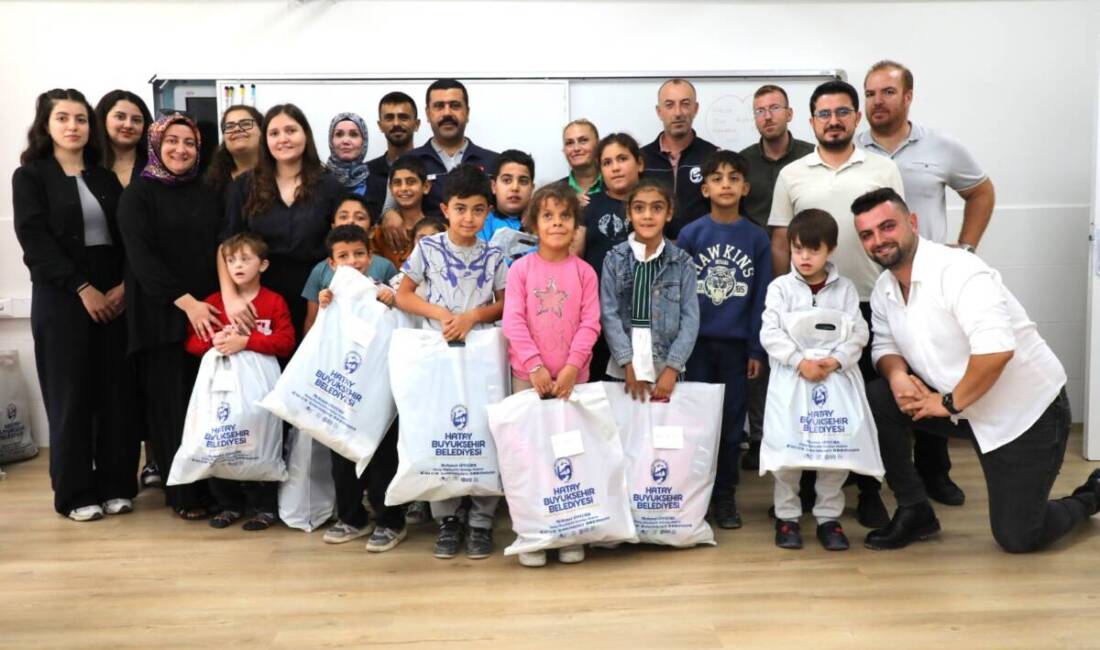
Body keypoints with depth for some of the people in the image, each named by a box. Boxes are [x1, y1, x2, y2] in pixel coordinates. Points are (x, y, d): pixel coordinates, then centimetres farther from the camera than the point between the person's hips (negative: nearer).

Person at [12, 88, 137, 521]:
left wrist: (124, 284, -8)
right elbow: (36, 241, -8)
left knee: (117, 392, 3)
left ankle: (116, 485, 13)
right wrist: (83, 289, -14)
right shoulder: (29, 176, 2)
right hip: (61, 299, -3)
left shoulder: (106, 177, 13)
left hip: (115, 296, 3)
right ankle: (76, 493, 10)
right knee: (71, 396, 0)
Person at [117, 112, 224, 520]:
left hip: (209, 311, 3)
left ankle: (213, 485, 11)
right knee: (173, 402, 0)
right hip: (161, 314, -3)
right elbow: (141, 257, -9)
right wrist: (186, 302, -17)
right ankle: (184, 493, 9)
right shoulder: (139, 194, 1)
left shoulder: (207, 195, 13)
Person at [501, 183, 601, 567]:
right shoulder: (520, 269, -1)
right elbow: (513, 322, -6)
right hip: (527, 375, 0)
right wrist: (535, 366, -15)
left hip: (572, 376, 1)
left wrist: (571, 367, -13)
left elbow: (590, 324, -2)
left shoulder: (584, 272, 2)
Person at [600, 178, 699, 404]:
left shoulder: (682, 262, 1)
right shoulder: (614, 259, 0)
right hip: (624, 369, 0)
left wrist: (672, 368, -10)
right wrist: (628, 364, -11)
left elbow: (690, 319, -3)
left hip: (666, 370, 0)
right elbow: (608, 314, -4)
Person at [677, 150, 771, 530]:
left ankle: (725, 495, 20)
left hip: (737, 342, 1)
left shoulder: (757, 238, 1)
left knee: (732, 419, 8)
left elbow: (761, 297, 1)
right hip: (697, 340, -1)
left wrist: (756, 348, -2)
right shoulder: (690, 234, -2)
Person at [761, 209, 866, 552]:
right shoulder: (780, 287, 0)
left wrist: (836, 360, -18)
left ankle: (828, 517, 19)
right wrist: (800, 362, -20)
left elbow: (857, 333, -2)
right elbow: (770, 333, -9)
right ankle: (786, 516, 17)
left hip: (835, 378, 2)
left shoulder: (845, 288, 5)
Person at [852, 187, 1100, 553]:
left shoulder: (956, 269, -26)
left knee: (1017, 537, -3)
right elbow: (885, 345, 7)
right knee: (875, 398, -14)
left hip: (1027, 410, -7)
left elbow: (996, 348, -35)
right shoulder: (884, 289, 0)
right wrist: (896, 374, -17)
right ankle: (914, 512, 2)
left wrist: (950, 403, -24)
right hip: (968, 410, 7)